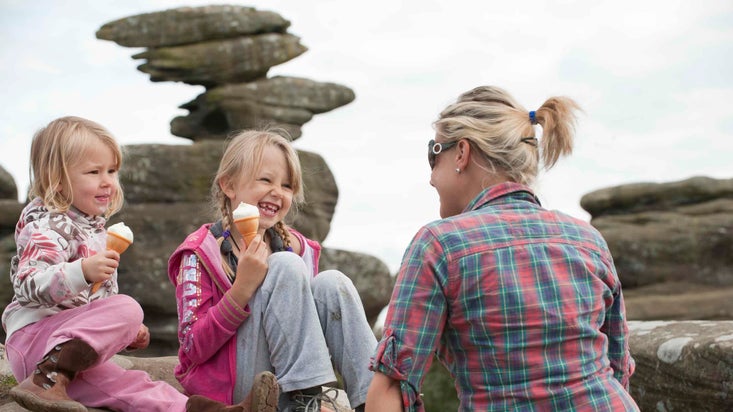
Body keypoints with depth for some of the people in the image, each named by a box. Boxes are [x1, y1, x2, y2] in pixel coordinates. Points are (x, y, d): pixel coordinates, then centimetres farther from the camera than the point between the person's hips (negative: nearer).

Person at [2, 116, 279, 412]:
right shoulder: (47, 226, -10)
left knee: (125, 387, -15)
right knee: (125, 308, -28)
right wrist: (82, 271, -39)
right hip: (33, 335, -8)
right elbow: (28, 284, -25)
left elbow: (104, 293, 29)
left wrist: (127, 332, 16)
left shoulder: (94, 228, 22)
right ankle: (47, 378, -36)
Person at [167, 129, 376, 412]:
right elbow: (193, 348, -14)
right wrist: (242, 289, -27)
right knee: (286, 267, -21)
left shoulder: (293, 246, 9)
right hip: (231, 388, -5)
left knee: (331, 283, -13)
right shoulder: (201, 253, -7)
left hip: (288, 379, 6)